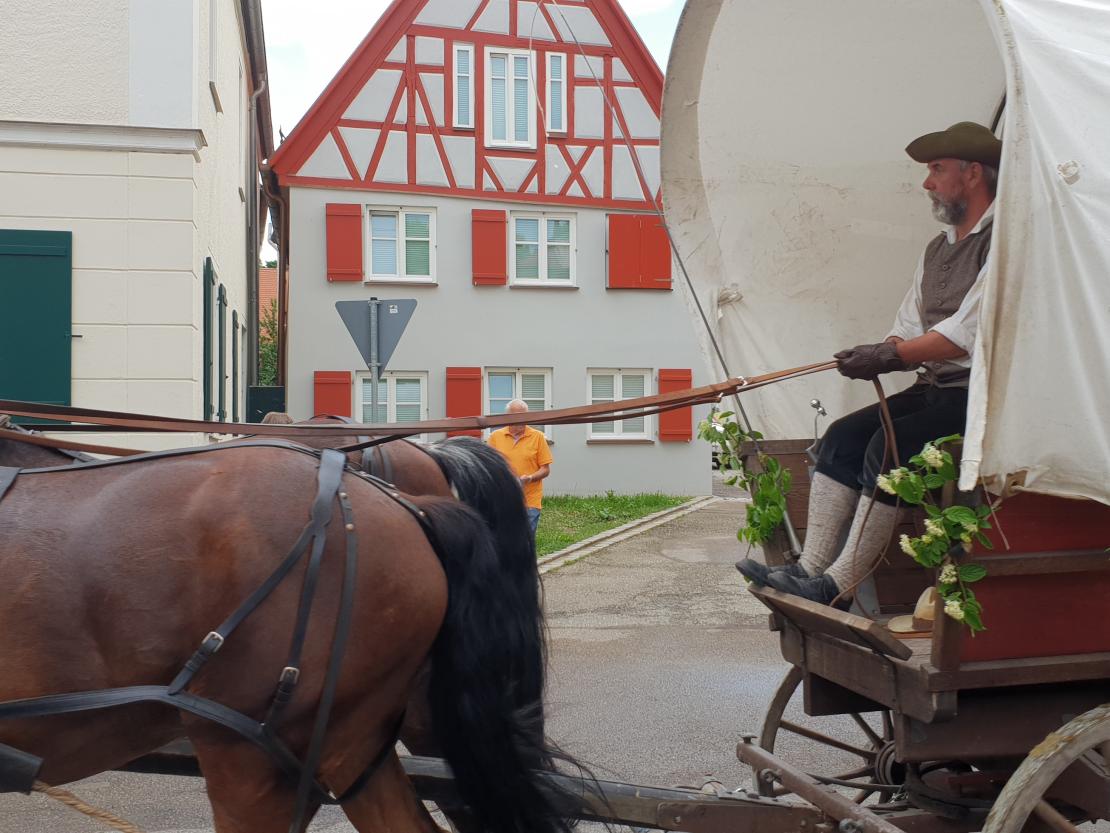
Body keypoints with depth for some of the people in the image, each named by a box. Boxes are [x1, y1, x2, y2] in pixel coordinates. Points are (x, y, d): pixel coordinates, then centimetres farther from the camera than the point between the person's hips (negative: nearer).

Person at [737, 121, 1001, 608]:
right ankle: (810, 569, -12)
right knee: (843, 435, -8)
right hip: (935, 388, 9)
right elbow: (908, 331, 18)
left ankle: (836, 587, -21)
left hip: (984, 392, -8)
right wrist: (878, 356, -4)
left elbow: (968, 333, -20)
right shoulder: (937, 248, 20)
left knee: (889, 444, -26)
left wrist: (890, 355, -17)